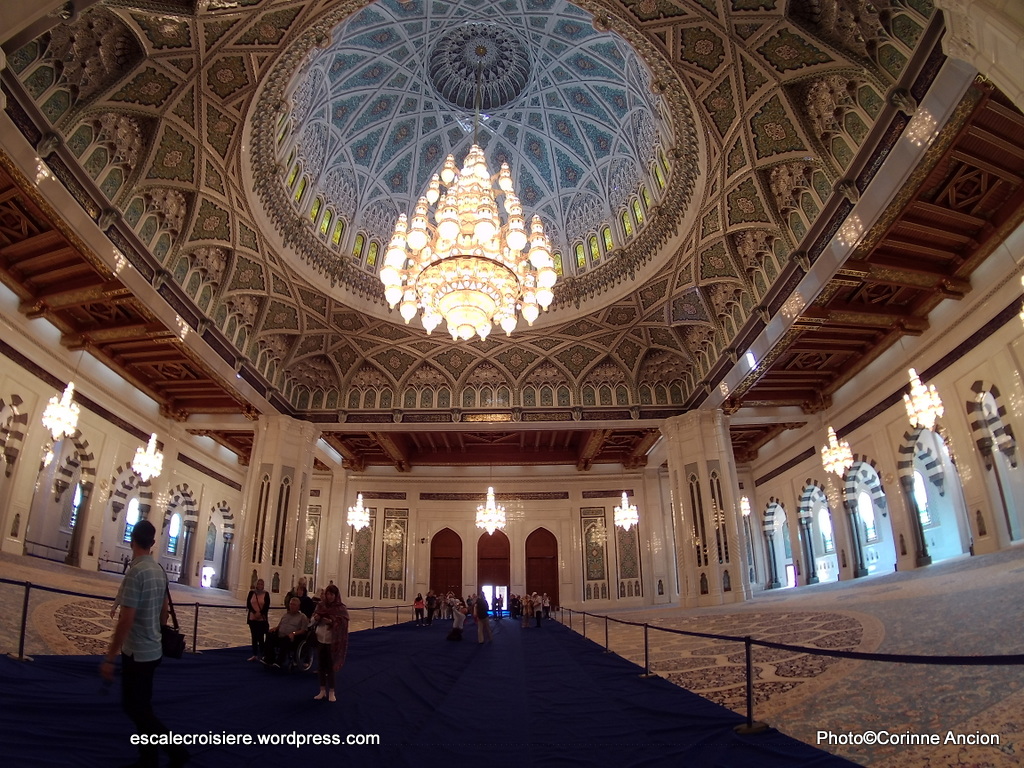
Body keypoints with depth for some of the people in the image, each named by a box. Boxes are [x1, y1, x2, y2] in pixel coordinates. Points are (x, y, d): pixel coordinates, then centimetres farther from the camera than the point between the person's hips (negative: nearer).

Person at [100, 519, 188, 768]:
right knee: (142, 706, 17)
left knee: (134, 707, 4)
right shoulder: (160, 571, 4)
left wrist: (109, 658, -16)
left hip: (136, 652, -8)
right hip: (153, 650, 8)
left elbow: (126, 620, -22)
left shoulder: (136, 572, -21)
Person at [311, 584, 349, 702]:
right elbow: (313, 621, 8)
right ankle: (323, 690, 23)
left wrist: (331, 622, -25)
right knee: (321, 665, 11)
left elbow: (343, 624, -11)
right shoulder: (320, 605, 3)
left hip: (332, 641, -4)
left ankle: (331, 692, 13)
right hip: (320, 639, 4)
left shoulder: (341, 608, -7)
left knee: (330, 666, 1)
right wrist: (316, 618, -14)